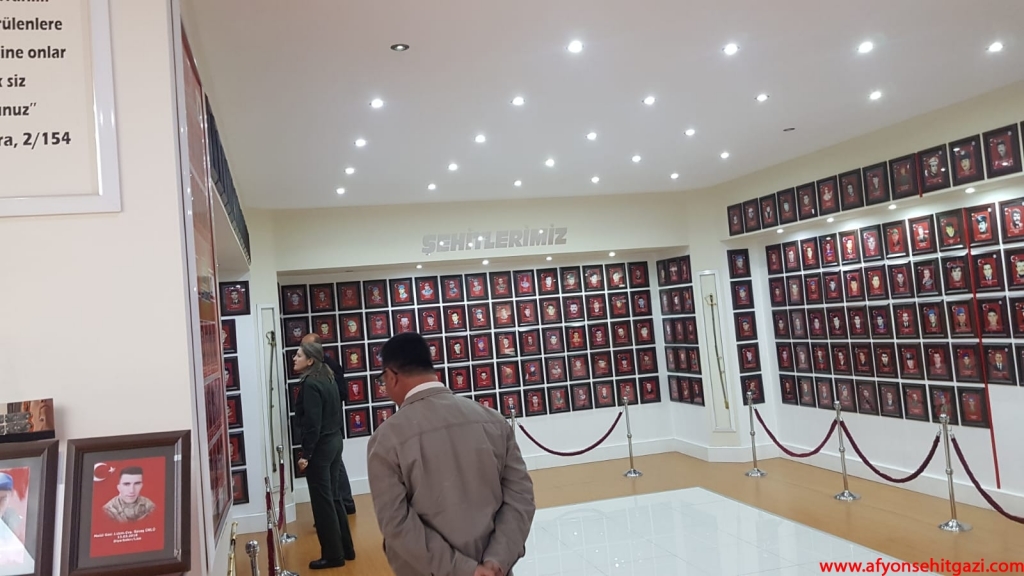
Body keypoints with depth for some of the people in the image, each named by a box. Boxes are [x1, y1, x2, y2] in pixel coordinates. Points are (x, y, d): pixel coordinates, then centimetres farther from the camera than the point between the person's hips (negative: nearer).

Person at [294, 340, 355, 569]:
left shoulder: (310, 384, -17)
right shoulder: (328, 379, 10)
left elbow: (312, 423, -20)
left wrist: (306, 454, -17)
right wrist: (334, 437, 19)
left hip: (320, 446, -9)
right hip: (334, 441, 9)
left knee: (322, 501, 1)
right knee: (332, 497, 17)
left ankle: (333, 555, 10)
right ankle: (345, 548, 24)